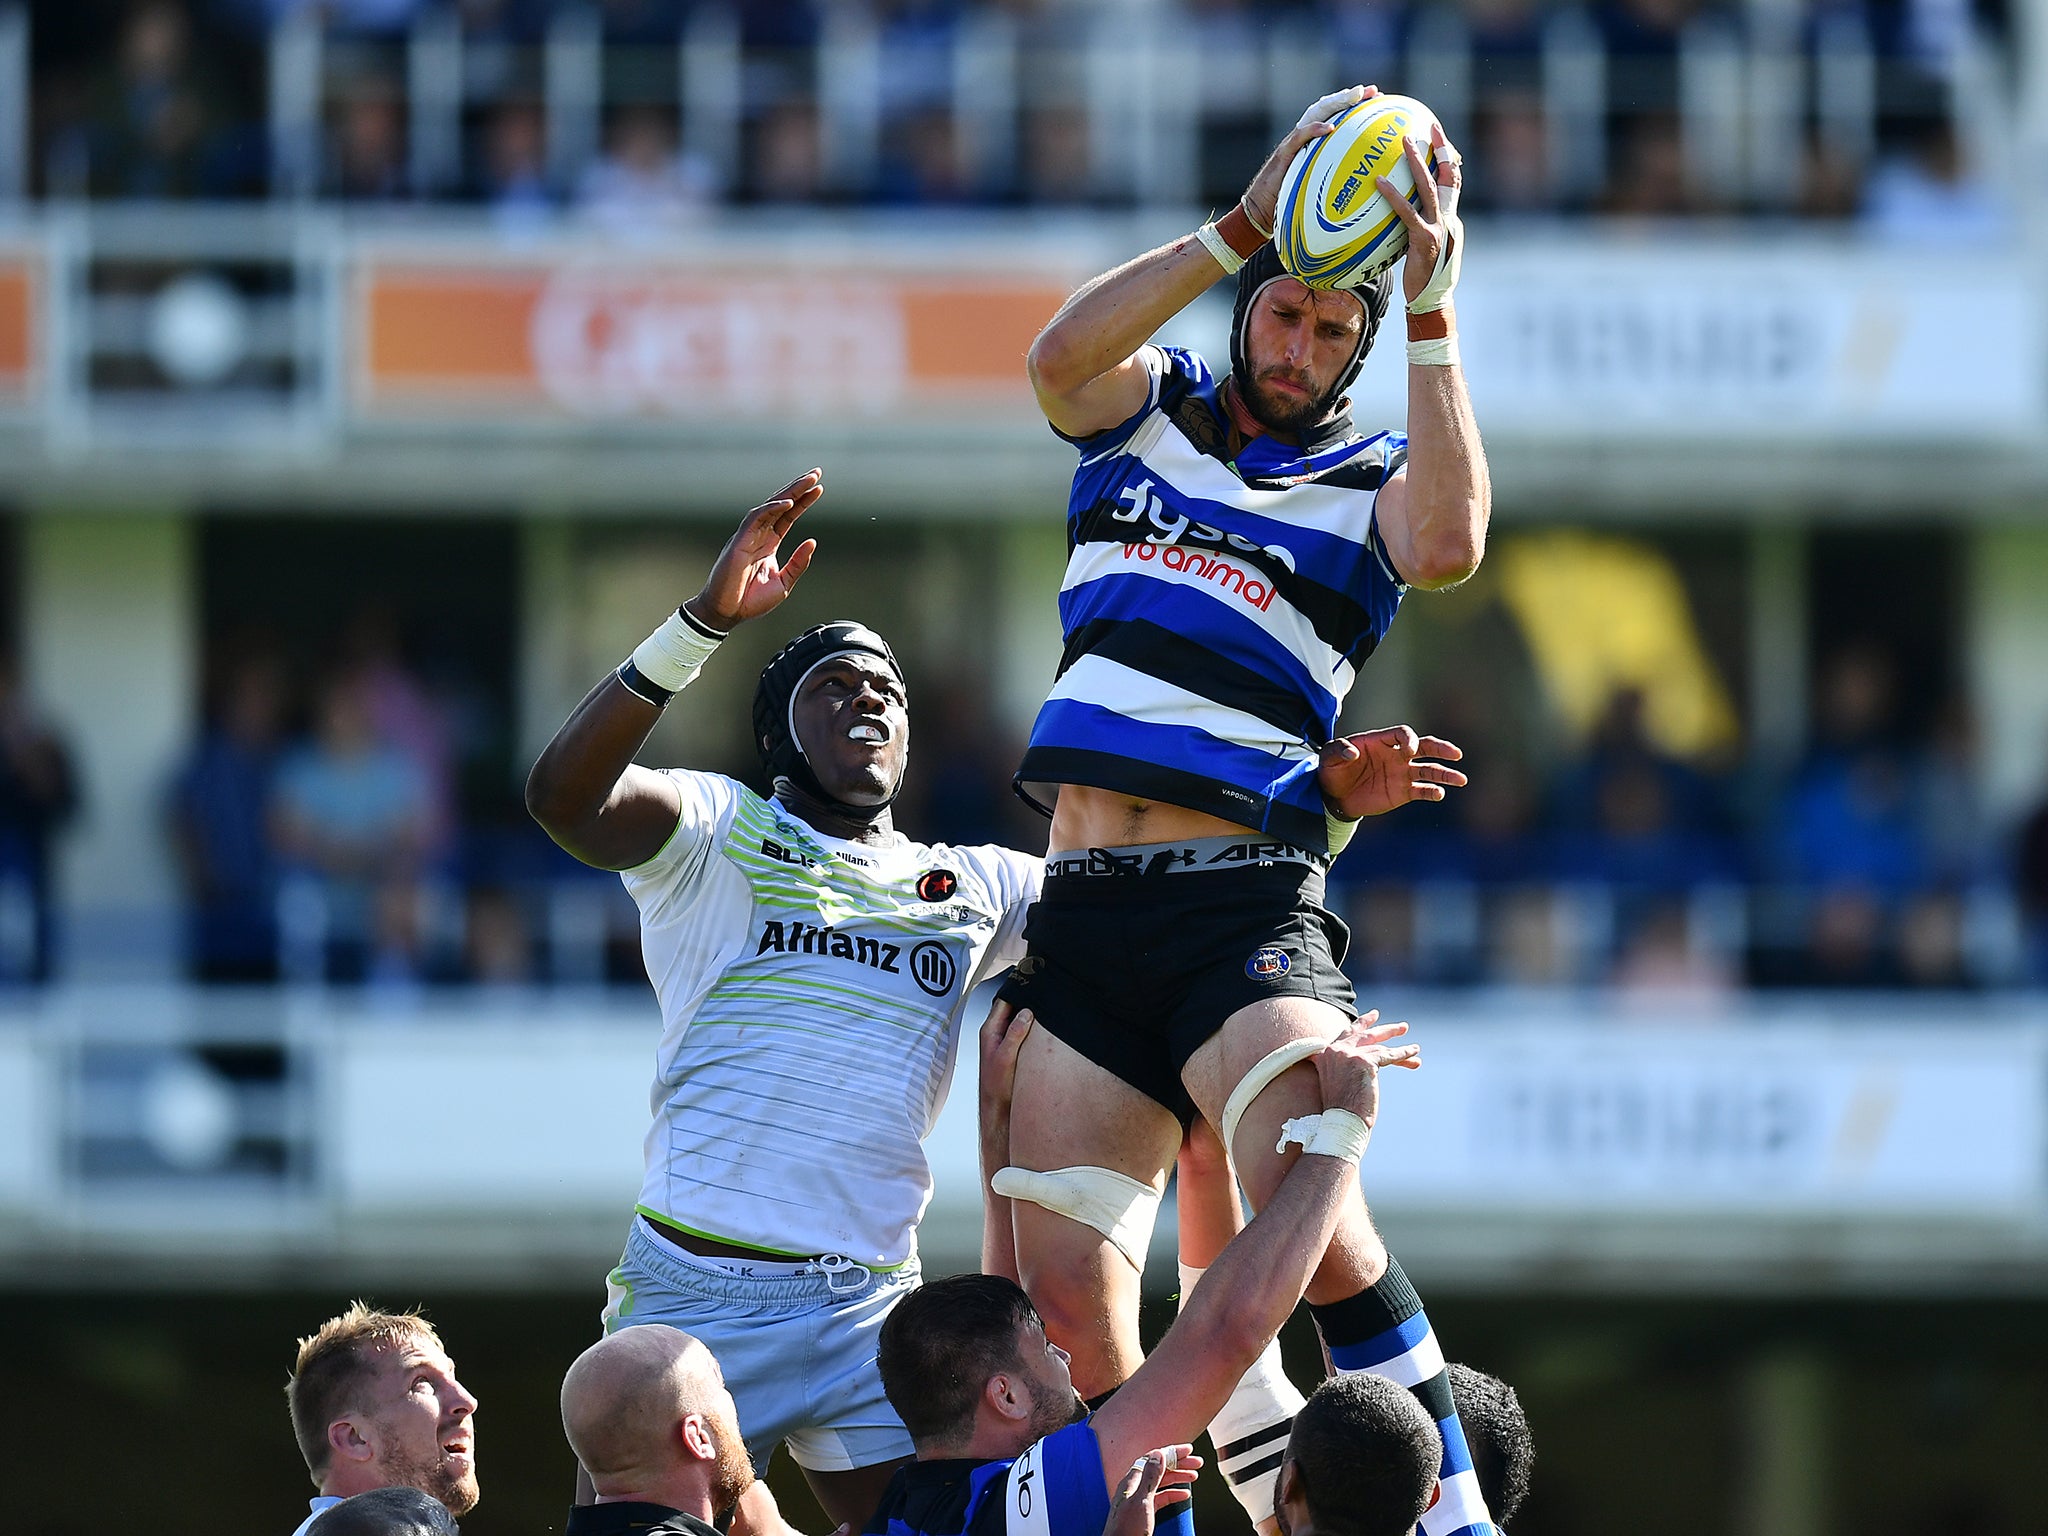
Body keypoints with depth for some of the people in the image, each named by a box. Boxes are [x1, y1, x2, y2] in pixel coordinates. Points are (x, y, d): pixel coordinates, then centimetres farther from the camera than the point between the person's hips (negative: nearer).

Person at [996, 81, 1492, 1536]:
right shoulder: (1148, 409, 16)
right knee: (1067, 1307, -4)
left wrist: (1431, 309, -16)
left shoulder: (1373, 479, 10)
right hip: (1084, 913, 3)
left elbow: (1448, 541, -14)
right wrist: (1242, 228, -15)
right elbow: (1061, 357, -7)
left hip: (1247, 907, -3)